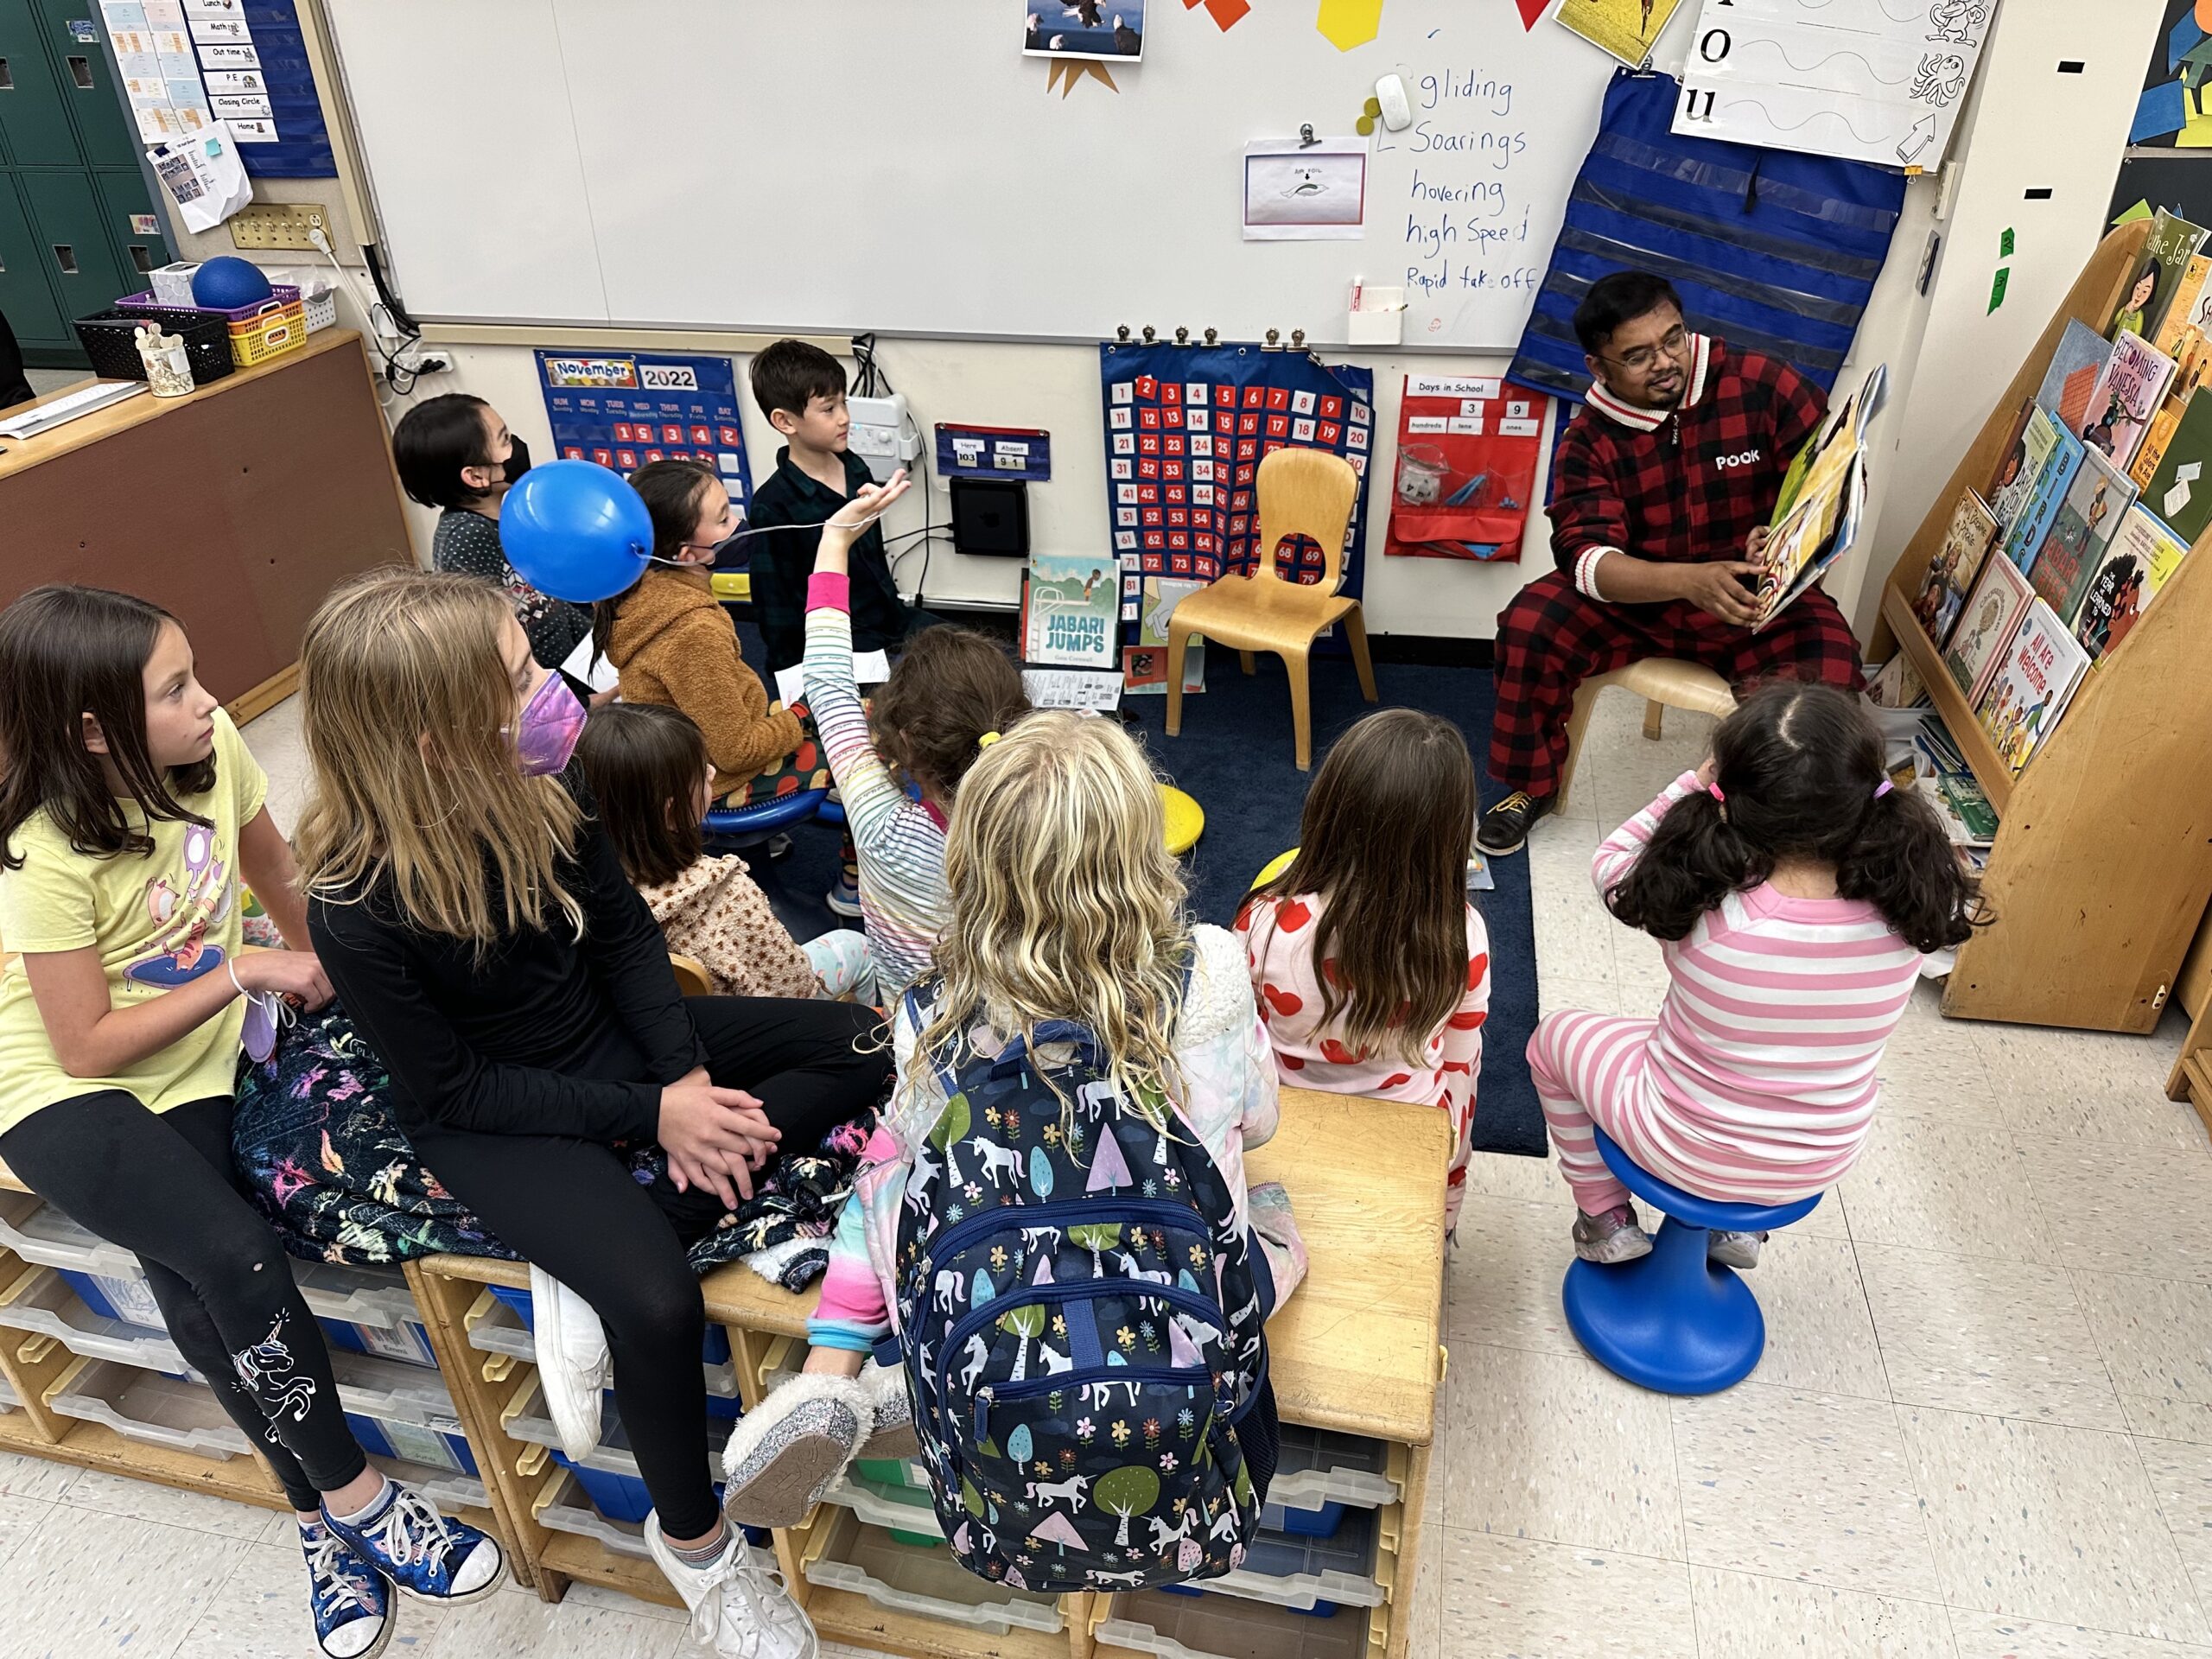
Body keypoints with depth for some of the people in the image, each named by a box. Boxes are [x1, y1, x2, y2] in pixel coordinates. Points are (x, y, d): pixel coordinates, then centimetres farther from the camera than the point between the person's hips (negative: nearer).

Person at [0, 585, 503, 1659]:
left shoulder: (212, 749, -11)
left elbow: (274, 866, 10)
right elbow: (89, 1046, -18)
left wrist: (316, 968, 10)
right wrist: (246, 973, -17)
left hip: (193, 1068, 4)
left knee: (194, 1282, -18)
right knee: (236, 1258, -25)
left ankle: (323, 1521, -1)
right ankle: (351, 1507, -7)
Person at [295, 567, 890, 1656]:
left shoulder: (537, 784, -14)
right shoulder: (356, 908, -27)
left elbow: (622, 932, -2)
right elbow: (454, 1085, -18)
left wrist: (683, 1072, -14)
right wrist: (647, 1114, -22)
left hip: (610, 1036, 6)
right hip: (490, 1116, -6)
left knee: (862, 1046, -4)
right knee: (657, 1301, -28)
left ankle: (603, 1259, -10)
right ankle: (692, 1542, 4)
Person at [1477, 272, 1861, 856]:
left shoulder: (1763, 385, -8)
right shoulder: (1589, 440, -6)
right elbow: (1587, 558, -19)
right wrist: (1690, 579, -38)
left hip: (1760, 599, -1)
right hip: (1635, 599, 1)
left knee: (1830, 673, -31)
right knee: (1528, 625, -24)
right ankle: (1531, 786, 1)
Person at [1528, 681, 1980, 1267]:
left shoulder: (1706, 909, -33)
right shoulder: (1904, 915, -25)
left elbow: (1611, 859, -12)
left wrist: (1690, 787, -15)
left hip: (1684, 1150, -4)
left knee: (1553, 1037, 21)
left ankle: (1606, 1218, 30)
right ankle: (1735, 1225, 43)